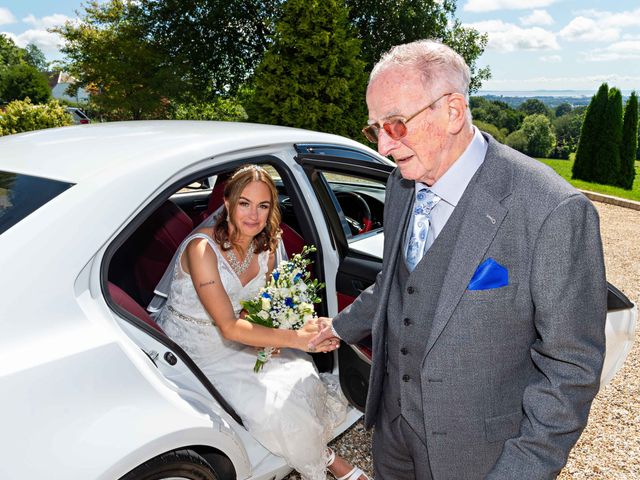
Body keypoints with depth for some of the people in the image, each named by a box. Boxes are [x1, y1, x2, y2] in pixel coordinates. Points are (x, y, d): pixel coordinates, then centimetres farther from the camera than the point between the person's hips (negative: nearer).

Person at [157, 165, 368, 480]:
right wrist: (296, 338, -32)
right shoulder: (202, 248, -25)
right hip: (194, 351, -6)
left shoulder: (266, 250, -4)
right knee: (270, 404, -20)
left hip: (237, 344, 6)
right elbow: (229, 327, -27)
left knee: (300, 378, -13)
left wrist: (303, 328, -15)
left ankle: (318, 454, 12)